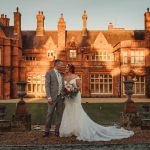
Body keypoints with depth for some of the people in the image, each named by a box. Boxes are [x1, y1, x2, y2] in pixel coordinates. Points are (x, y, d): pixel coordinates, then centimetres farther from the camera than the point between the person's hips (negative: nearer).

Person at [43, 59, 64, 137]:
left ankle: (57, 131, 14)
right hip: (53, 97, -5)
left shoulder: (62, 74, 14)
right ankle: (47, 131, 8)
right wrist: (49, 97, -17)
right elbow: (47, 86, -10)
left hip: (61, 97, 5)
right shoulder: (49, 73, -4)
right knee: (49, 114, -2)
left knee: (59, 114, 6)